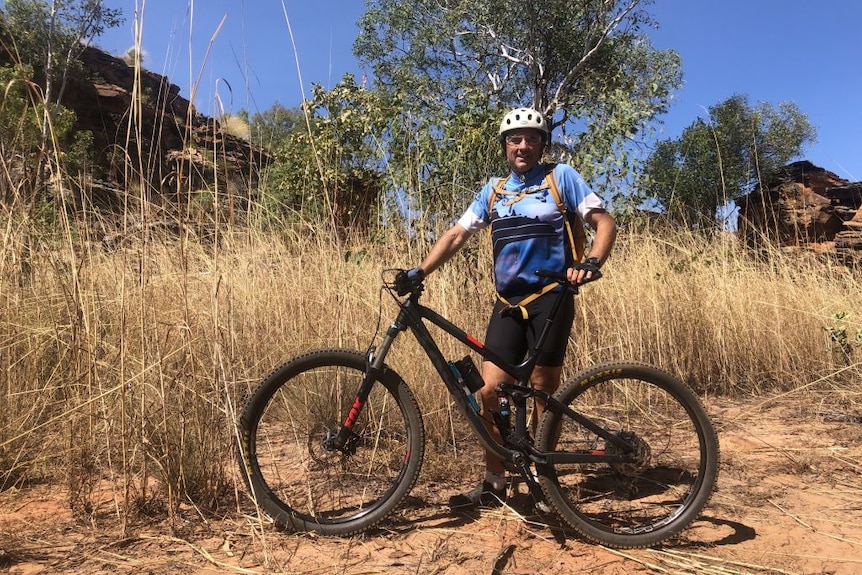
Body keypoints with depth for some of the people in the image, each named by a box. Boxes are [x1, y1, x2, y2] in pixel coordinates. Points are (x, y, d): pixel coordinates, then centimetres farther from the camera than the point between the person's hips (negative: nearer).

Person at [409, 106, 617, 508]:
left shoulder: (561, 177, 3)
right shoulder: (493, 190, 14)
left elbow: (604, 223, -1)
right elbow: (456, 235, 9)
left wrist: (590, 264, -20)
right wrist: (419, 272, -4)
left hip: (551, 298, -4)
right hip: (508, 302, 4)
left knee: (542, 393, 2)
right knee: (490, 392, -2)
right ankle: (493, 484, 11)